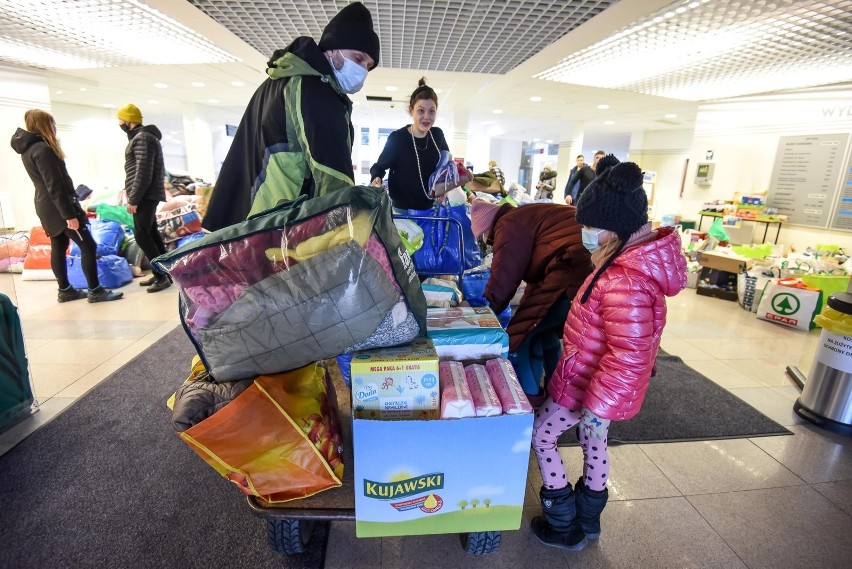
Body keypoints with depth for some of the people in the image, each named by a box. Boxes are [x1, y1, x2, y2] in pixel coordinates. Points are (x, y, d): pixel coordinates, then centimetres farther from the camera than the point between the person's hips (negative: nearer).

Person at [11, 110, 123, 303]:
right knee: (88, 246, -7)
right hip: (58, 207, -10)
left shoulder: (28, 148, 12)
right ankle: (95, 291, -3)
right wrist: (69, 214, -22)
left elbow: (46, 182, 16)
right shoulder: (42, 148, -18)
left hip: (46, 207, 10)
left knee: (58, 248, 14)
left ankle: (65, 291, 21)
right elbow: (55, 185, -22)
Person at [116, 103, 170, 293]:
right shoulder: (140, 137, 20)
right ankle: (162, 273, 13)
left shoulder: (142, 138, -13)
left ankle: (162, 275, -10)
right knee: (151, 233, 9)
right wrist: (132, 196, 18)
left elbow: (143, 173, -20)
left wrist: (133, 199, -19)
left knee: (141, 235, -13)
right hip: (147, 195, 10)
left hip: (146, 196, -10)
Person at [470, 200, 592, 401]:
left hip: (571, 271, -11)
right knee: (545, 331, 24)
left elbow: (503, 275, -4)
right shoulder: (525, 218, 29)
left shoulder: (509, 225, -2)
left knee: (520, 334, -2)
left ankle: (528, 394, 13)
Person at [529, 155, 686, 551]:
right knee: (593, 442, 25)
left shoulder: (624, 281, -35)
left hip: (585, 385, -9)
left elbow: (628, 358, -34)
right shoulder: (638, 256, -2)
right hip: (600, 384, 9)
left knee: (541, 436, 11)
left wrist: (597, 406, -25)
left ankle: (564, 527, 29)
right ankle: (588, 518, 48)